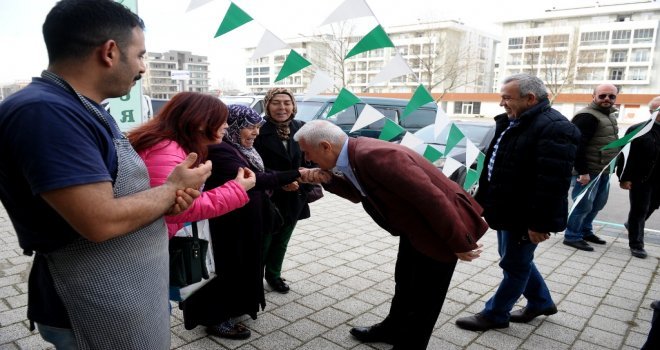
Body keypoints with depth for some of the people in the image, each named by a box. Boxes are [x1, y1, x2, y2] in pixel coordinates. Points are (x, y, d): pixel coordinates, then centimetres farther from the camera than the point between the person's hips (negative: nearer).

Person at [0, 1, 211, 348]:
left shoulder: (85, 110, 9)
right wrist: (174, 186, -14)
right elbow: (102, 222, -29)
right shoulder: (44, 111, -24)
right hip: (100, 314, -9)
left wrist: (168, 198, -6)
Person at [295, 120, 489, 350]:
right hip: (414, 225, 9)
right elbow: (358, 193, 12)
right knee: (404, 283, 26)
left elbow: (432, 198, -33)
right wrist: (328, 179, -7)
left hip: (441, 228, -9)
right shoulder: (354, 154, -6)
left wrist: (460, 243, -24)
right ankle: (393, 329, 48)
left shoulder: (375, 156, -35)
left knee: (424, 296, 9)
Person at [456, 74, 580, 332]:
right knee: (517, 261, 21)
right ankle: (541, 302, 40)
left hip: (523, 216, -10)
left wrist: (540, 222, -26)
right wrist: (483, 200, 17)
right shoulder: (513, 123, 11)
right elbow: (494, 165, 18)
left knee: (514, 264, 6)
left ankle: (495, 315, 20)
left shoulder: (553, 128, -20)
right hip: (507, 210, 10)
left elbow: (552, 183, -26)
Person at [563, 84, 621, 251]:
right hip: (588, 172, -10)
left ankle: (585, 231, 33)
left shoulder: (609, 115, 13)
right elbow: (577, 146, -24)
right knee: (584, 206, -3)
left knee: (597, 204, 18)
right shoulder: (587, 116, -18)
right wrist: (583, 172, -26)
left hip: (603, 171, 10)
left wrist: (611, 167, 17)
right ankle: (572, 237, 9)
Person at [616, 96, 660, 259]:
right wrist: (624, 178, -16)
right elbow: (625, 156, -11)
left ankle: (631, 225, 45)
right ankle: (636, 244, 14)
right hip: (640, 178, -5)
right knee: (639, 210, 2)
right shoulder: (637, 130, -8)